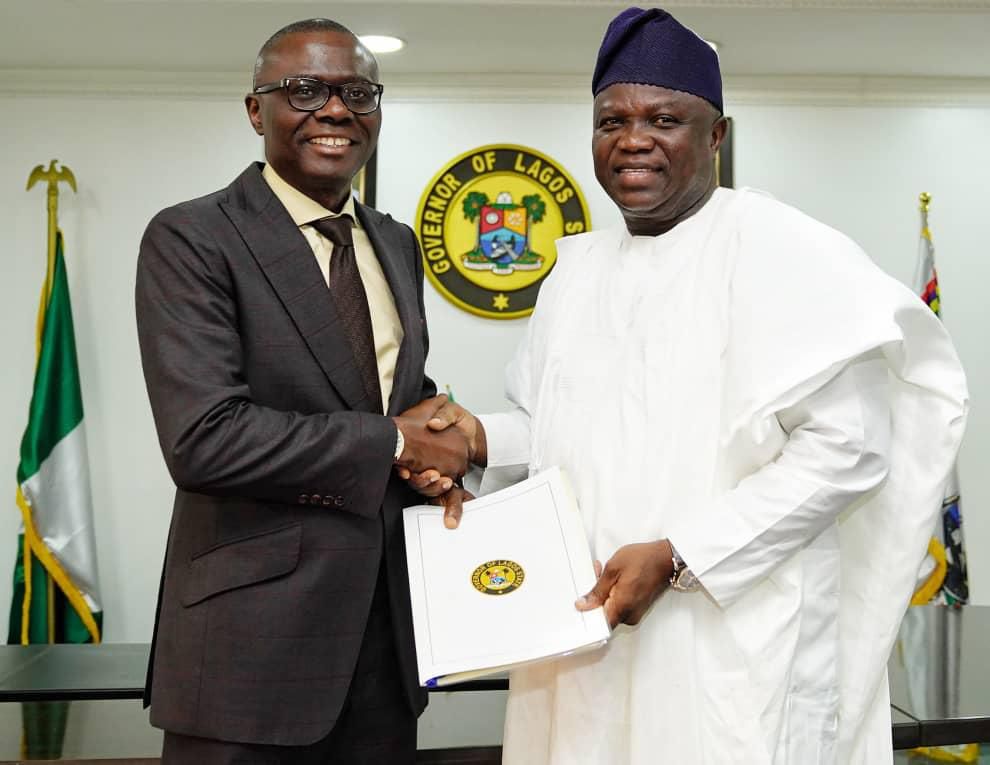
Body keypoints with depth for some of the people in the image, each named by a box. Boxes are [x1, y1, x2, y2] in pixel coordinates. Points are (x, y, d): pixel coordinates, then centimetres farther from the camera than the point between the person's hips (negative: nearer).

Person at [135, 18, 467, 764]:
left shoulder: (397, 245, 11)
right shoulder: (190, 239, -11)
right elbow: (202, 437, -21)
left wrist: (434, 425, -4)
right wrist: (392, 442, -15)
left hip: (387, 617, 6)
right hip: (255, 633, -6)